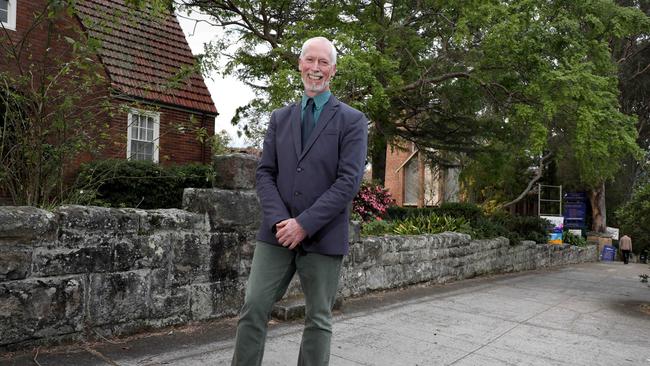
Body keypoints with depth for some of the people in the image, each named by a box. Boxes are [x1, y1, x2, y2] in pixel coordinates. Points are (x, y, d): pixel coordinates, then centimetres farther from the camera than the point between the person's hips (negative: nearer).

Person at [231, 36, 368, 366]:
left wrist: (305, 224, -15)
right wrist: (279, 221, -10)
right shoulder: (280, 118, 13)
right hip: (278, 234, 3)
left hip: (323, 237, -3)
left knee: (318, 320, 8)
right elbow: (265, 173, 7)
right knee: (253, 310, 1)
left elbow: (349, 181, -10)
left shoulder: (352, 120, 0)